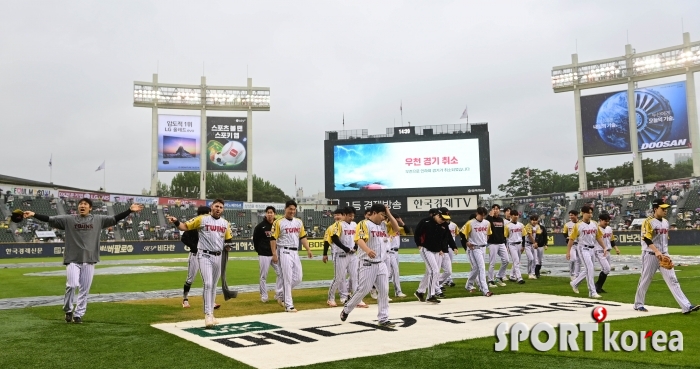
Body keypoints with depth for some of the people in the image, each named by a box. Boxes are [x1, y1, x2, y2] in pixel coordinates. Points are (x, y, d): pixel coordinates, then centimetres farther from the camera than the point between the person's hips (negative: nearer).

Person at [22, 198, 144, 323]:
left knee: (85, 289, 4)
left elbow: (115, 219, 5)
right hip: (73, 260, -2)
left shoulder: (98, 220, 8)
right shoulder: (68, 219, 6)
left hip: (89, 261, 2)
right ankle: (68, 310, 10)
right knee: (72, 285, -14)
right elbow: (50, 219, 1)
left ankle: (78, 314, 17)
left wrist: (130, 210, -5)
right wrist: (34, 215, -12)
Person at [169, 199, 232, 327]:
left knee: (214, 287, 12)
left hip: (218, 257, 5)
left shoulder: (225, 223, 9)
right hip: (205, 256, -5)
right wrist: (176, 222, -25)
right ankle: (207, 315, -13)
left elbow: (228, 239, 19)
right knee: (208, 284, -16)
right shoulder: (202, 219, -5)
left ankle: (211, 314, 22)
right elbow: (185, 226, -6)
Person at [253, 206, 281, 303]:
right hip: (264, 255, -2)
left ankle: (279, 294, 12)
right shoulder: (260, 226, -4)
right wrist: (259, 251, 5)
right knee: (263, 276, 4)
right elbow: (255, 239, 4)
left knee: (280, 273, -2)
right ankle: (264, 296, 14)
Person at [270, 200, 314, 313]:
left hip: (295, 252, 7)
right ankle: (288, 305, -1)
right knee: (287, 279, -6)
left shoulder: (299, 222, 12)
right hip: (284, 252, -6)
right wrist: (274, 254, -14)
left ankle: (282, 295, 27)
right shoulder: (278, 222, -6)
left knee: (298, 278, 7)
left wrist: (308, 250, 3)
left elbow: (303, 237, 13)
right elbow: (273, 239, -8)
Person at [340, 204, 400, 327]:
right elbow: (359, 240, -26)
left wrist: (389, 214, 6)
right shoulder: (364, 224, -11)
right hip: (367, 264, -7)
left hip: (381, 264, 7)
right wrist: (368, 250, -45)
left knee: (384, 291, 3)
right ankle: (346, 310, 21)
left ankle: (383, 319, 10)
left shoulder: (383, 225, 14)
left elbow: (396, 228, 15)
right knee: (363, 290, -1)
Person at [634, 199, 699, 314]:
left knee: (673, 280, -1)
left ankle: (686, 306, -7)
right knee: (645, 280, 3)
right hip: (650, 255, -6)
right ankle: (638, 304, 18)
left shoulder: (666, 222, 12)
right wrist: (656, 251, -33)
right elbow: (646, 239, -21)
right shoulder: (648, 222, -11)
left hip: (663, 255, 6)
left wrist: (666, 254, 18)